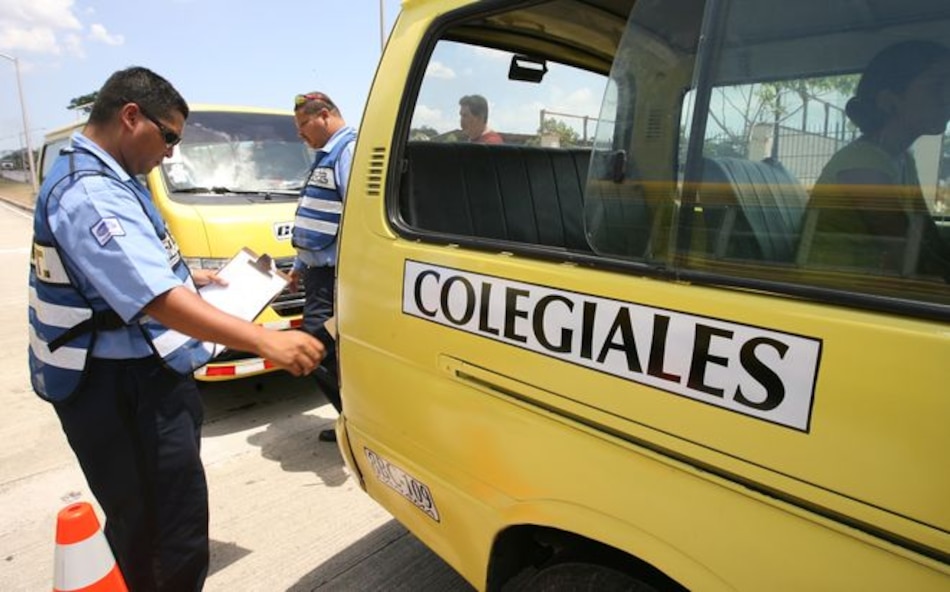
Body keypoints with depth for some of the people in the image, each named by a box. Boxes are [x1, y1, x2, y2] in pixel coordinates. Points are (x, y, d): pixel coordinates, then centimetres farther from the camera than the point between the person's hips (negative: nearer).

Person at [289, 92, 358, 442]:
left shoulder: (349, 150, -11)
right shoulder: (327, 156, 21)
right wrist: (300, 265, 26)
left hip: (335, 274, -10)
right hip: (319, 270, 10)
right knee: (324, 348, 12)